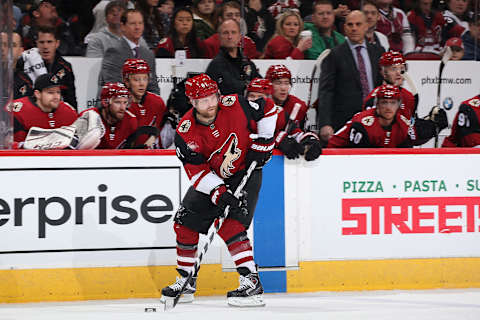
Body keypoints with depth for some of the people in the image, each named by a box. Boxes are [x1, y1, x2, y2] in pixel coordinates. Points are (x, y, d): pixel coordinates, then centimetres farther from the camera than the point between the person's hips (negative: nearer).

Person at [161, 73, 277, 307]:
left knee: (230, 225, -22)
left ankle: (252, 282, -24)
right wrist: (218, 192, -31)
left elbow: (267, 109, -4)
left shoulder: (235, 106, -21)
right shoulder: (185, 132, -17)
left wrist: (262, 144, -7)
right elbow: (196, 171, -18)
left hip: (245, 173, -4)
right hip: (211, 180, 4)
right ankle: (186, 281, 19)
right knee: (184, 223, 4)